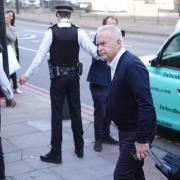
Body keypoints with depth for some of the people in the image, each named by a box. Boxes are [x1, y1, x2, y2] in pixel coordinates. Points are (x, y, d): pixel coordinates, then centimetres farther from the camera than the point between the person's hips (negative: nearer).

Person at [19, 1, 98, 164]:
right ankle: (79, 148, 26)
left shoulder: (51, 32, -10)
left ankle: (56, 153, 9)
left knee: (57, 114, 3)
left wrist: (27, 75, -1)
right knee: (76, 112, 13)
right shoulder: (78, 32, -7)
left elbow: (40, 56, -10)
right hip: (73, 77, 2)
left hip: (57, 77, -2)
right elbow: (94, 51, -6)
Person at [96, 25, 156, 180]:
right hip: (125, 130, 10)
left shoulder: (132, 65, -24)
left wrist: (142, 140, -27)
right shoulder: (115, 64, 6)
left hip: (137, 132, -9)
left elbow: (146, 104, -28)